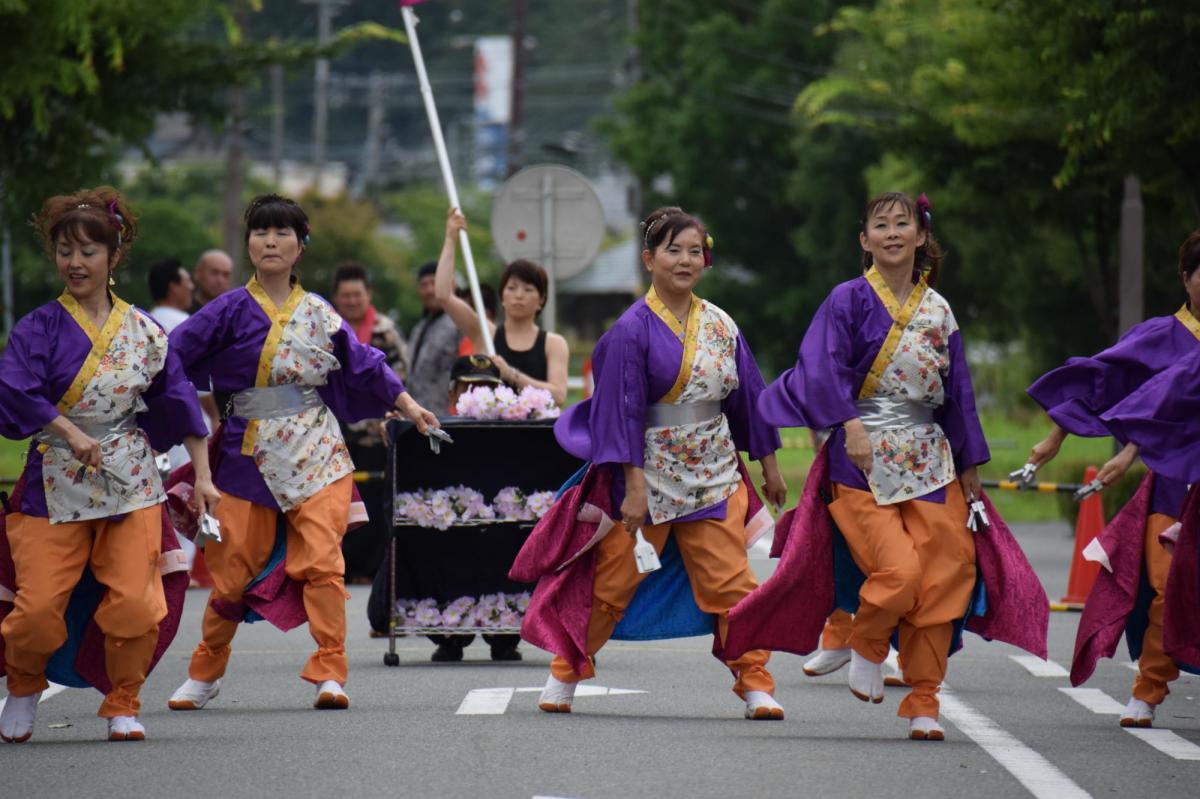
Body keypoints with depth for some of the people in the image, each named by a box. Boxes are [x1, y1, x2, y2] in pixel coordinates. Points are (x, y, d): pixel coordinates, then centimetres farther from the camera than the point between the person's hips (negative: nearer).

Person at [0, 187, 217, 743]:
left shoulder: (144, 332, 6)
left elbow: (179, 404, 12)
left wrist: (202, 477, 10)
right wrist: (71, 433, -25)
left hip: (131, 483, 2)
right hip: (55, 483, -2)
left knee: (135, 604, -10)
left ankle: (123, 704, 13)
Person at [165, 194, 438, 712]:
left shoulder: (319, 315, 9)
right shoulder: (231, 311, 0)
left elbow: (365, 366, 19)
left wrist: (410, 408, 22)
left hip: (317, 454, 1)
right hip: (250, 455, -1)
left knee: (322, 562, -12)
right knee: (232, 568, 4)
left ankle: (329, 674, -10)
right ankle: (204, 674, 22)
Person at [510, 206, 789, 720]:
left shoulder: (719, 325, 5)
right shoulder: (633, 330, -10)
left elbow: (747, 397, 14)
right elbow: (624, 412, -13)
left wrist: (768, 465, 17)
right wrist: (634, 486, -18)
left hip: (714, 476, 4)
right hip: (650, 472, -4)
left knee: (730, 581, -2)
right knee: (613, 581, 4)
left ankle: (754, 684, 3)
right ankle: (565, 671, 20)